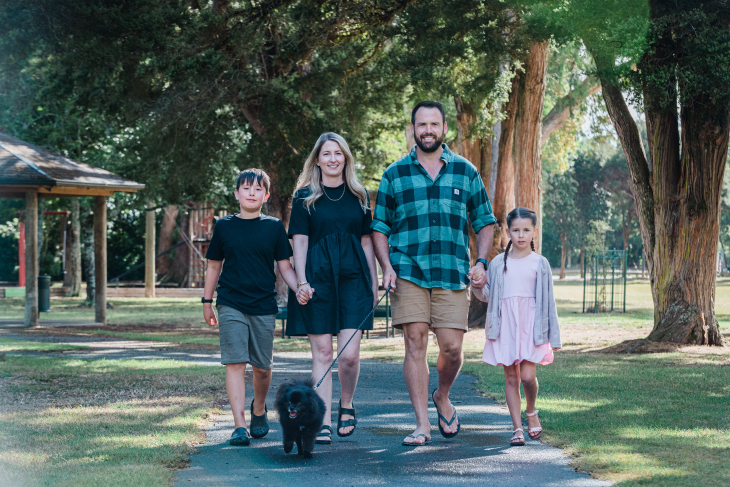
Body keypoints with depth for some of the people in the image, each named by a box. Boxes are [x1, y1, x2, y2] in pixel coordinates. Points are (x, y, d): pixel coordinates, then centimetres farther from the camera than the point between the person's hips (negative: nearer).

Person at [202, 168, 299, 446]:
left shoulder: (274, 228, 5)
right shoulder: (224, 226, 5)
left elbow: (285, 267, 6)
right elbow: (214, 266, 13)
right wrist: (207, 302, 14)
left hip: (264, 306, 1)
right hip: (231, 305, -1)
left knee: (262, 366, 8)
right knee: (235, 362, -10)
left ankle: (259, 409, 36)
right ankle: (239, 426, -12)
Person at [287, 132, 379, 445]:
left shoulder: (358, 196, 13)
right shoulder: (305, 196, 5)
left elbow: (366, 241, 15)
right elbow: (299, 241, 0)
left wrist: (374, 282, 11)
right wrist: (301, 282, -10)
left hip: (353, 278, 2)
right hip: (318, 277, -2)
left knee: (349, 354, -7)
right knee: (322, 352, -1)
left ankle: (346, 406, 19)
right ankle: (323, 423, 4)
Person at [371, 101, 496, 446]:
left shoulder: (465, 172, 11)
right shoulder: (394, 174, 9)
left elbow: (484, 222, 14)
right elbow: (380, 227, 10)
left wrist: (481, 262, 0)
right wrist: (387, 266, -4)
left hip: (452, 274, 1)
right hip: (408, 272, 0)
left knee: (452, 347, -5)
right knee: (415, 343, -5)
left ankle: (442, 397, 26)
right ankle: (422, 424, 0)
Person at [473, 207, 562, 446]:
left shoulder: (540, 263, 5)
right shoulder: (498, 263, 8)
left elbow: (548, 301, 6)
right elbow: (487, 296, 13)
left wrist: (553, 336, 4)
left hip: (530, 324, -2)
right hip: (505, 324, 2)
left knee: (528, 375, -11)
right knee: (511, 377, 1)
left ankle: (531, 412, 18)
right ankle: (517, 428, 6)